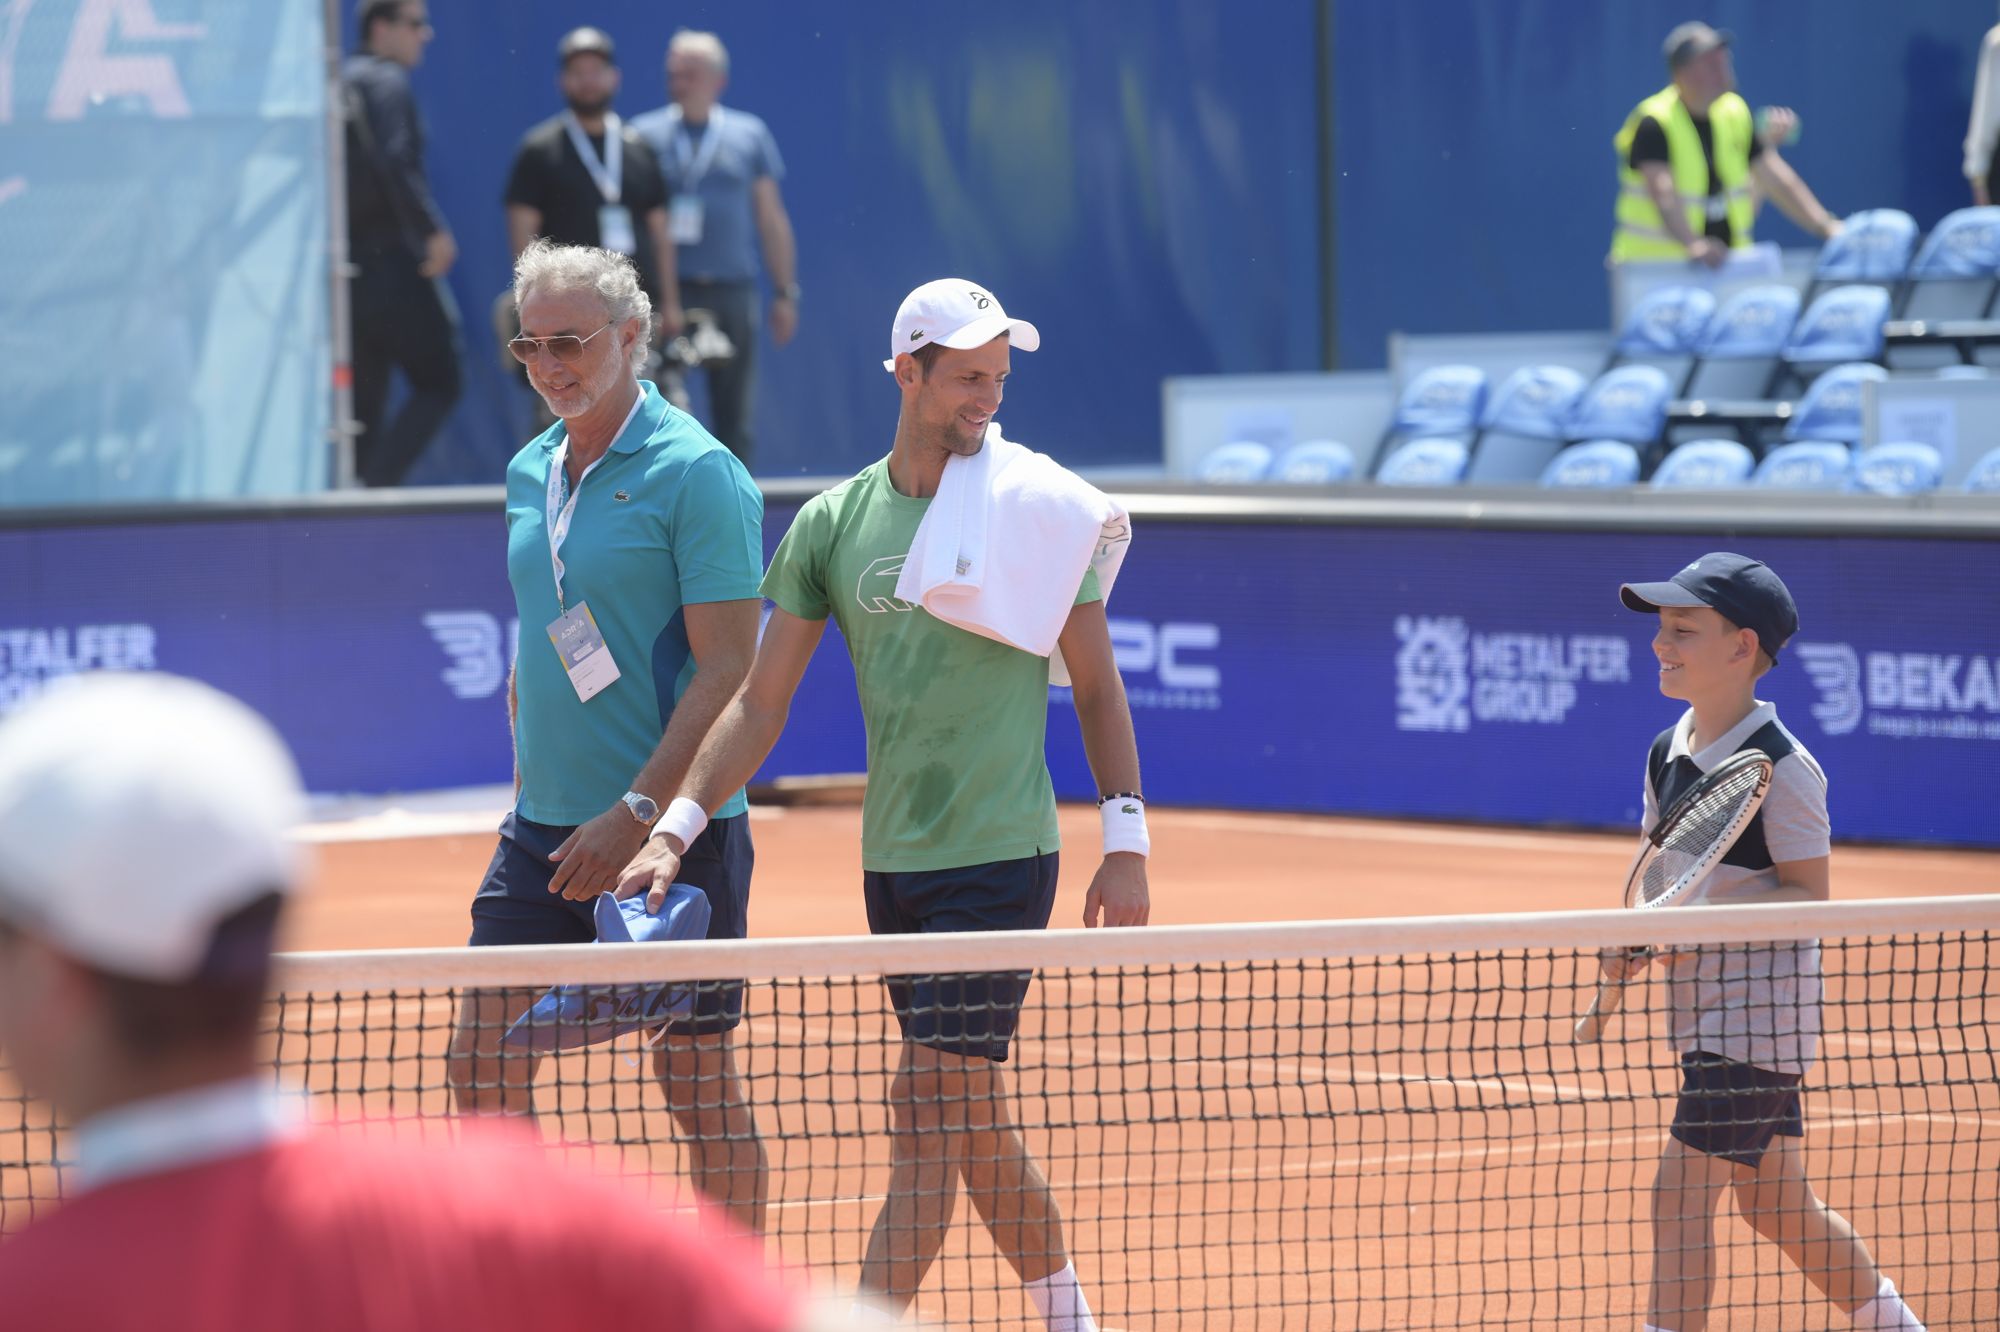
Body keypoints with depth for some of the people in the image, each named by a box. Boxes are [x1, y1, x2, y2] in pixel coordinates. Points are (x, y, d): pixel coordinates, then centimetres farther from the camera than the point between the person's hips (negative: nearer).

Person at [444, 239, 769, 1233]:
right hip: (545, 826, 7)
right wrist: (527, 793, 16)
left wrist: (637, 814, -20)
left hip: (671, 827, -7)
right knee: (483, 1064, 4)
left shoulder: (695, 475, -12)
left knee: (697, 1076, 0)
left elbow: (730, 669, -16)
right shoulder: (529, 475, 11)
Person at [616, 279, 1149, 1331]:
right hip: (891, 862, 4)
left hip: (1001, 858, -4)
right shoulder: (832, 523, 5)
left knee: (932, 1115, -11)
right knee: (971, 1122, 11)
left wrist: (1126, 838, -4)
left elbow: (1097, 686, 3)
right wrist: (675, 829, -3)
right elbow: (760, 703, 6)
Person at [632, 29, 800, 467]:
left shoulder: (749, 135, 8)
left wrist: (785, 294, 8)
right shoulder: (644, 135, 3)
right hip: (667, 292, -2)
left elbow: (772, 218, 11)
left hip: (733, 291, 2)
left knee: (735, 415, 6)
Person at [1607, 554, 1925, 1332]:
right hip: (1705, 1008, 9)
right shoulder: (1668, 754, 8)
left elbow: (1807, 895, -16)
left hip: (1761, 1002, -9)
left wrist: (1704, 917, -27)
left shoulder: (1782, 766, -16)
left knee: (1682, 1194, -13)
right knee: (1774, 1203, 17)